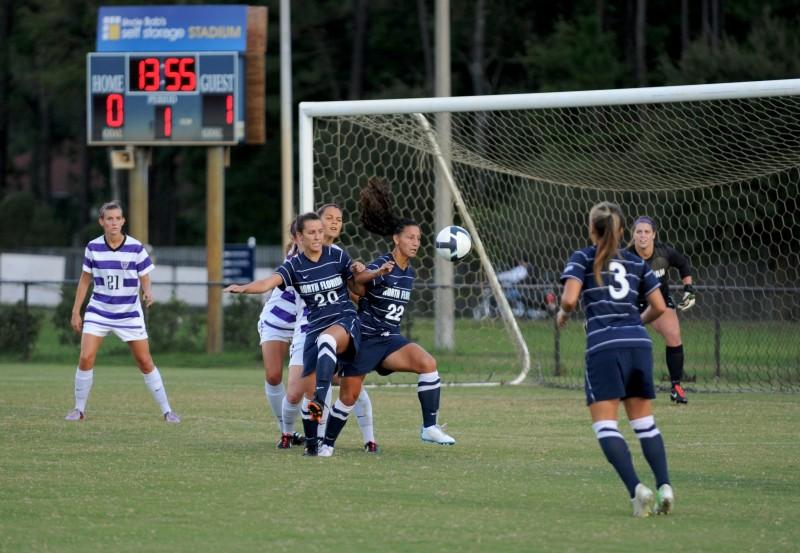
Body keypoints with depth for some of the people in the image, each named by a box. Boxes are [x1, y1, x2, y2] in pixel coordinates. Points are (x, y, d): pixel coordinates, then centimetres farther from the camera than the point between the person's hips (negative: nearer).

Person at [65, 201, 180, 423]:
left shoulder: (136, 248, -10)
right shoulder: (93, 247, -4)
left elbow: (145, 281, -5)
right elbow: (85, 279, 7)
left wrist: (148, 293, -28)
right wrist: (76, 311, 6)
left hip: (129, 313, -1)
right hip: (99, 311, 1)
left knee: (145, 362, 0)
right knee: (86, 358, -12)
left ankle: (166, 410, 11)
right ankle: (79, 409, 3)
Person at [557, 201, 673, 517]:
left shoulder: (582, 259, 5)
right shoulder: (636, 263, 16)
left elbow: (569, 299, -9)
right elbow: (659, 307, 14)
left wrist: (563, 315, 13)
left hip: (604, 346, -4)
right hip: (639, 343, 4)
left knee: (605, 425, -3)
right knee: (644, 422, 13)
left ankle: (636, 489, -21)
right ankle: (664, 486, -3)